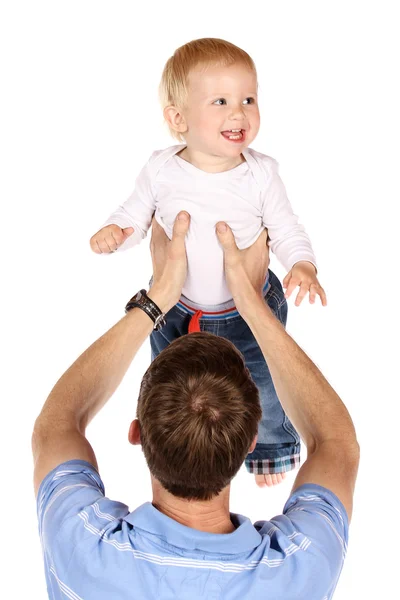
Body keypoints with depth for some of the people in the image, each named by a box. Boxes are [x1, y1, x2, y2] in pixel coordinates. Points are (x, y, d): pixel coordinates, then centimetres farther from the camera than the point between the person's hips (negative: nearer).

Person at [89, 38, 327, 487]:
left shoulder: (261, 173, -19)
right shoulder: (161, 170, -17)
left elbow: (285, 229, -8)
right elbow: (135, 215, -3)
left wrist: (302, 265, -26)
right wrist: (113, 232, -24)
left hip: (250, 310, -1)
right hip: (176, 306, 2)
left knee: (262, 389, 18)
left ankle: (272, 447, 51)